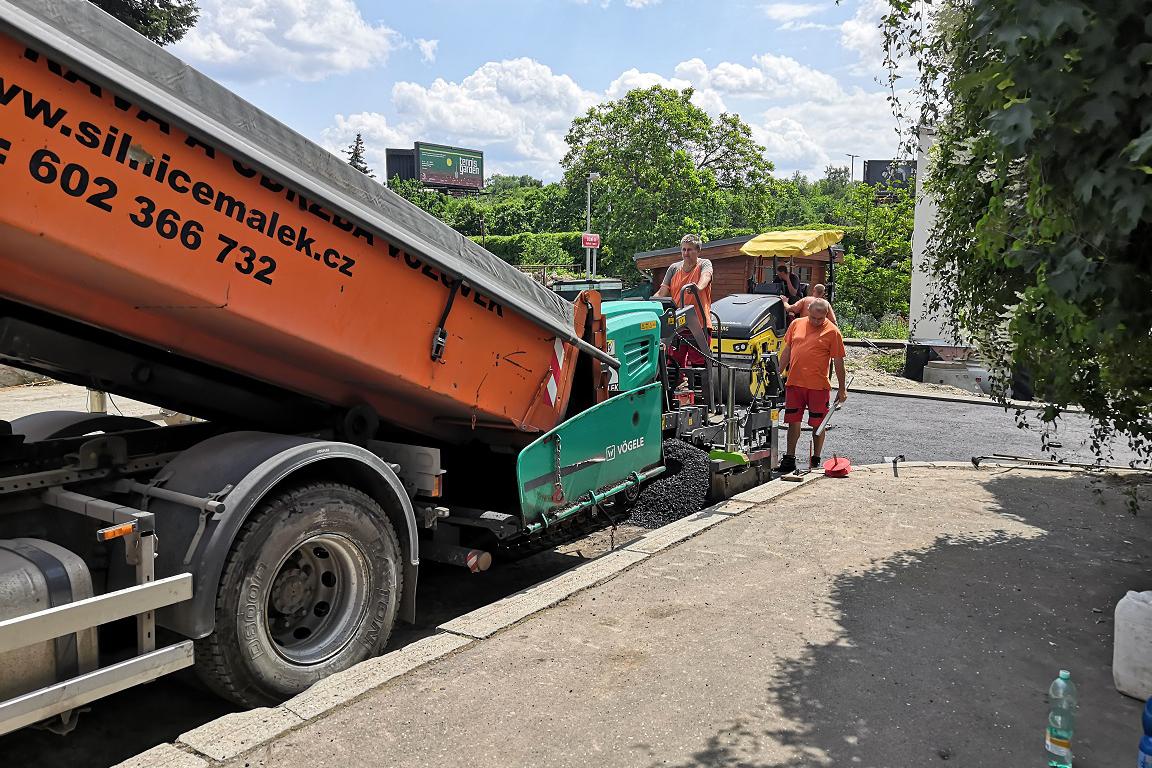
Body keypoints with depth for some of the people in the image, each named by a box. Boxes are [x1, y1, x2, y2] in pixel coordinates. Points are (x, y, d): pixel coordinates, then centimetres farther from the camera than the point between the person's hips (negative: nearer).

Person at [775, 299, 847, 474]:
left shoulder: (832, 331, -3)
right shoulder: (796, 324, 8)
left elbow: (838, 362, -2)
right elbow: (787, 351, 15)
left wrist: (842, 389, -2)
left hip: (818, 386, -3)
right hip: (794, 383, 3)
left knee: (818, 424, 5)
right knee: (793, 422, 8)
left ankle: (815, 461, 18)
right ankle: (789, 459, 16)